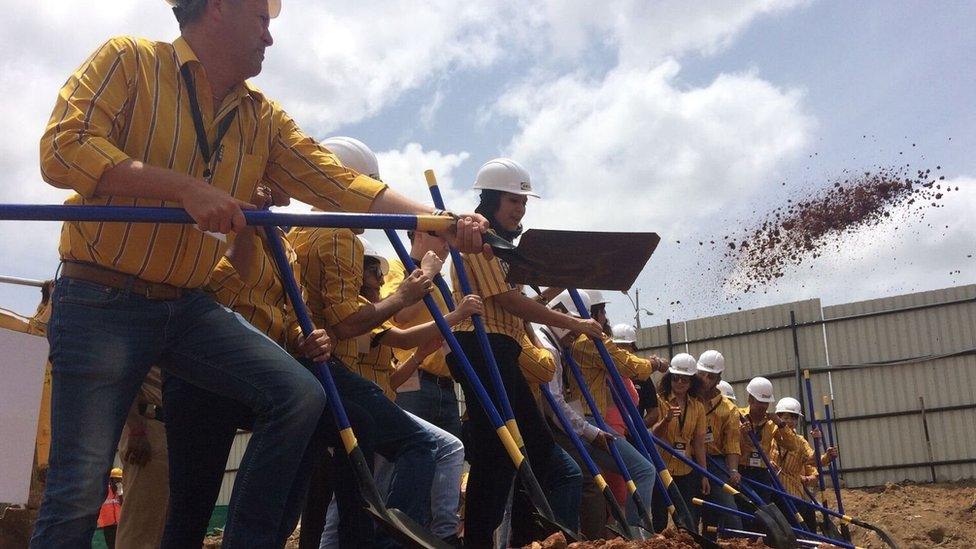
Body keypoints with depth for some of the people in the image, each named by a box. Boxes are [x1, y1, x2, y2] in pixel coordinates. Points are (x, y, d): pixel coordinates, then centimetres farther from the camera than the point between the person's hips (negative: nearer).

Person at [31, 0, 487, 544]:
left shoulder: (263, 117, 10)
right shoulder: (128, 60, -4)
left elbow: (341, 183, 1)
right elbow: (63, 149, -16)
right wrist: (185, 187, -23)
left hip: (190, 306, 5)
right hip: (102, 301, -5)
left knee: (301, 395, -11)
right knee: (80, 492, -8)